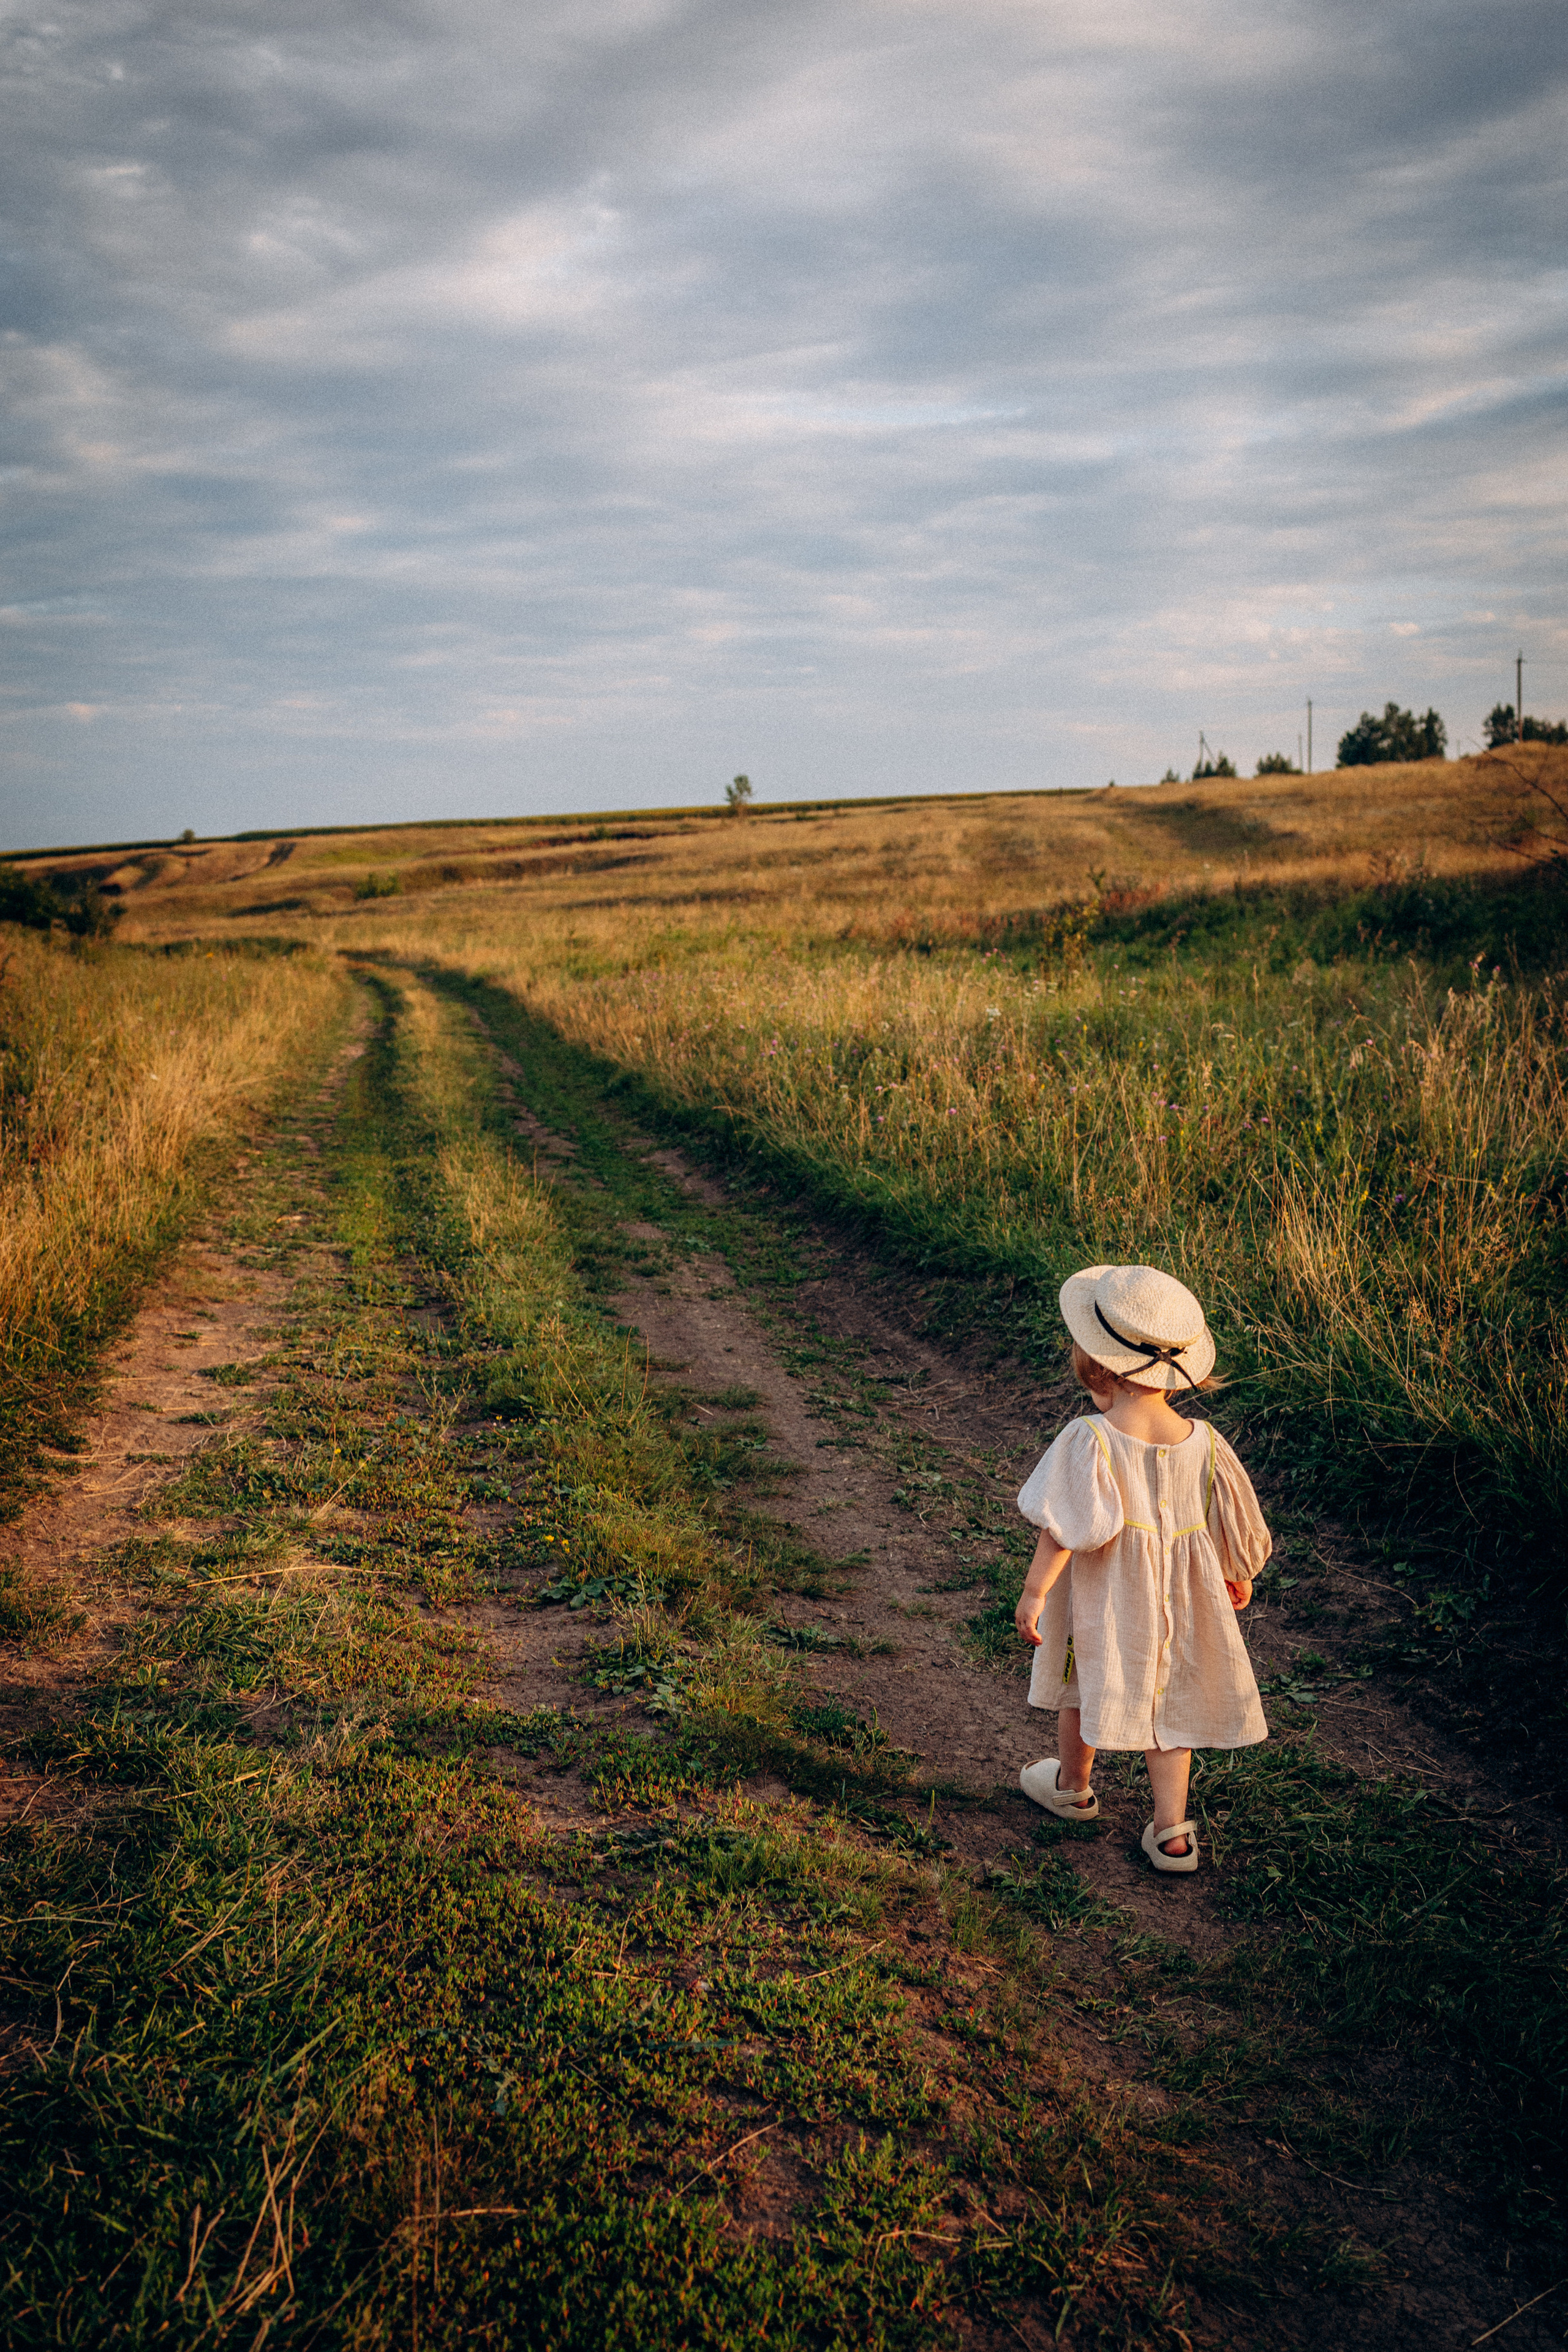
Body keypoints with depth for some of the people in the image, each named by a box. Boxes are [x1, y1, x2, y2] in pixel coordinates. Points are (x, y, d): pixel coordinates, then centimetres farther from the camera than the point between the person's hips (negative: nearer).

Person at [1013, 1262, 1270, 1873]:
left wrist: (1034, 1593, -14)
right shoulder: (1203, 1443, -11)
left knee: (1083, 1687, 21)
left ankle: (1074, 1788, 43)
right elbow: (1230, 1524, 1)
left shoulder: (1088, 1441, -25)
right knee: (1168, 1703, 17)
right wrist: (1239, 1576, 19)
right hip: (1177, 1595, 3)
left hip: (1101, 1597, -3)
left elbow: (1065, 1529, -24)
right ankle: (1172, 1832, 18)